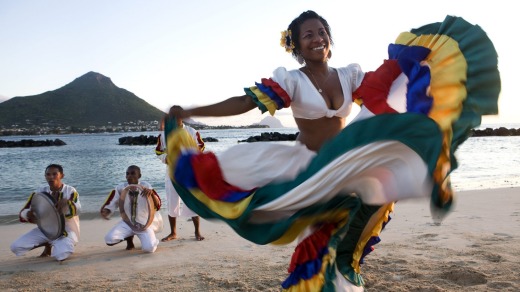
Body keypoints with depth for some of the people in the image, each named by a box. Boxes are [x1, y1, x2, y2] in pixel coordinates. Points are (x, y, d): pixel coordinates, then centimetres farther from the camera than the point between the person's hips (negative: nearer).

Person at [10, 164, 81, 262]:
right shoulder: (40, 192, -1)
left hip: (66, 231, -4)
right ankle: (48, 244, 13)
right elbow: (23, 213, 0)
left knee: (61, 255, -33)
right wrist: (29, 214, -25)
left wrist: (67, 202, -51)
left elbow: (77, 210, -29)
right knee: (16, 247, -11)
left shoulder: (70, 191, -11)